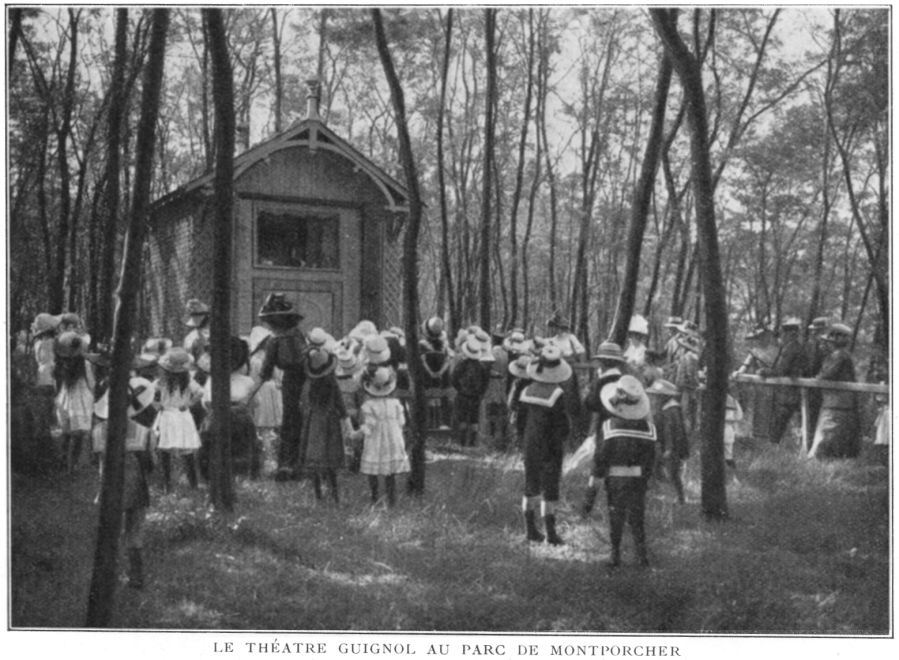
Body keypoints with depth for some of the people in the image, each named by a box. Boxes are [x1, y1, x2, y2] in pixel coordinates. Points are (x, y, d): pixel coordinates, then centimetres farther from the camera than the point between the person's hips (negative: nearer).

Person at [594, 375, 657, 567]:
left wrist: (598, 473, 5)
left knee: (616, 516, 10)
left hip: (616, 477, -2)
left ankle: (615, 554, 13)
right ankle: (642, 554, 11)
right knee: (637, 517, 13)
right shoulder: (648, 427, -4)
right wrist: (645, 475, 13)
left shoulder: (610, 425, -14)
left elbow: (603, 454, -9)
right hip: (639, 478, 2)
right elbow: (651, 457, 2)